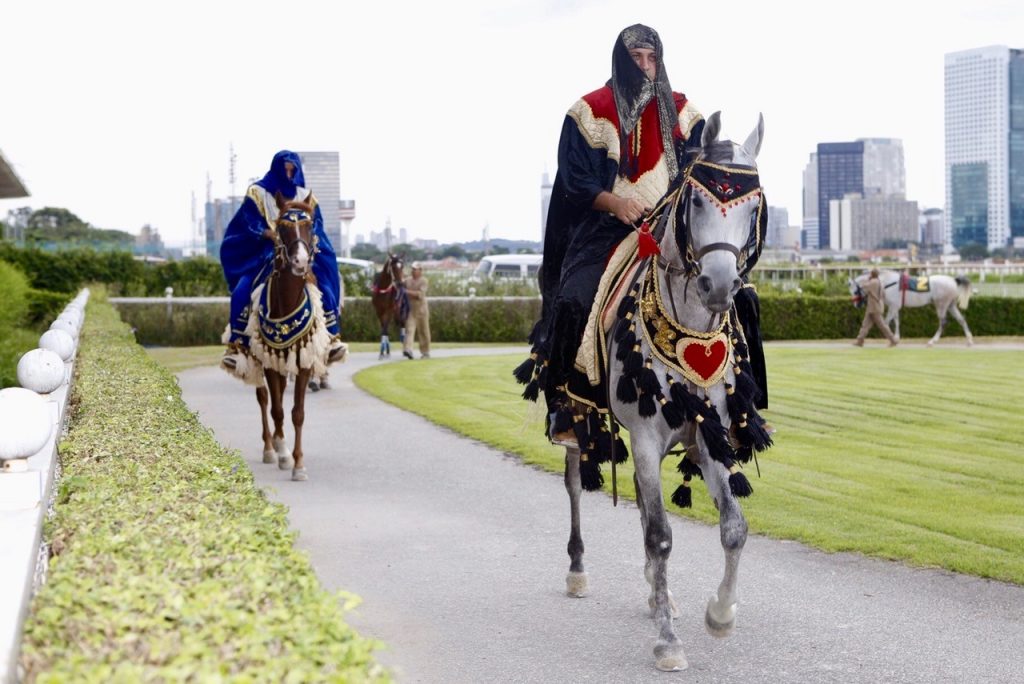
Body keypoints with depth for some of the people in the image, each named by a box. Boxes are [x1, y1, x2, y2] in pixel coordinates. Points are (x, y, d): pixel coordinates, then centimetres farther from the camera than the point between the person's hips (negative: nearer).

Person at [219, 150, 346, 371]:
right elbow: (250, 223, -6)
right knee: (242, 291, -22)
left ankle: (332, 337, -4)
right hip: (264, 252, -2)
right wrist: (271, 234, -23)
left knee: (325, 289, -17)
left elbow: (316, 224, 8)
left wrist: (306, 238, -14)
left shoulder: (305, 195, 10)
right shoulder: (258, 192, 2)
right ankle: (236, 344, -15)